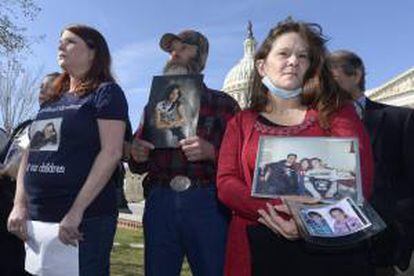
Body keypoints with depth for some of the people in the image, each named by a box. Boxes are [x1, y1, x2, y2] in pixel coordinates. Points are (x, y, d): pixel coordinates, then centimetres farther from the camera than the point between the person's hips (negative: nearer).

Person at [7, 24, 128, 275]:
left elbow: (111, 152, -15)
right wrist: (20, 205, 2)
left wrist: (76, 211, -19)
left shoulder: (106, 92, -5)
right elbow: (29, 153, 14)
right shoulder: (51, 98, 16)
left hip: (85, 218, -7)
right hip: (36, 218, 7)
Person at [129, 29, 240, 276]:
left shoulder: (222, 103, 9)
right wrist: (137, 156, -2)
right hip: (159, 202, 3)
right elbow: (138, 164, 21)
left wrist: (211, 151, -17)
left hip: (207, 203, -3)